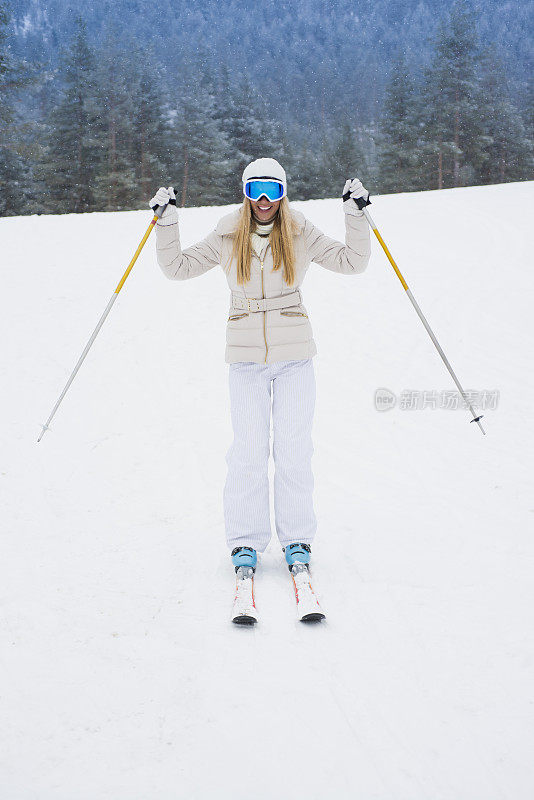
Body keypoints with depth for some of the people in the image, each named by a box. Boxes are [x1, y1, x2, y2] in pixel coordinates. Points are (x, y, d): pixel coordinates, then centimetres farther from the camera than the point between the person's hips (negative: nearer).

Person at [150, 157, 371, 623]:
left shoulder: (301, 235, 4)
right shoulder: (227, 238, 5)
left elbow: (352, 261, 7)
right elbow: (178, 267, 11)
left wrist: (356, 214, -2)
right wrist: (167, 222, 1)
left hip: (294, 356, 0)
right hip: (247, 356, 0)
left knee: (294, 450, -1)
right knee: (249, 452, -4)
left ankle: (297, 542, 11)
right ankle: (245, 545, 7)